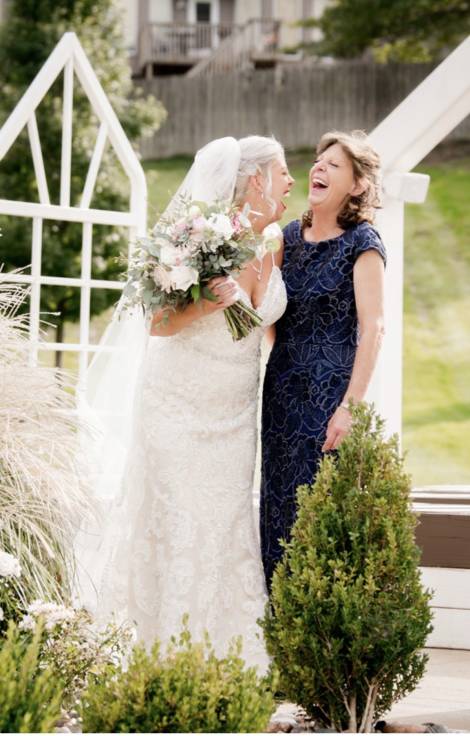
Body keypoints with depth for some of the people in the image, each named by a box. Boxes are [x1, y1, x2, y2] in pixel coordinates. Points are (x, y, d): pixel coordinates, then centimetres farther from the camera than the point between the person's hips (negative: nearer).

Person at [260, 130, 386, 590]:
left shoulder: (361, 243, -8)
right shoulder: (290, 236, 11)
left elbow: (372, 327, -14)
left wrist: (350, 406, -20)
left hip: (328, 395, -6)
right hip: (282, 392, 7)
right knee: (277, 506, 8)